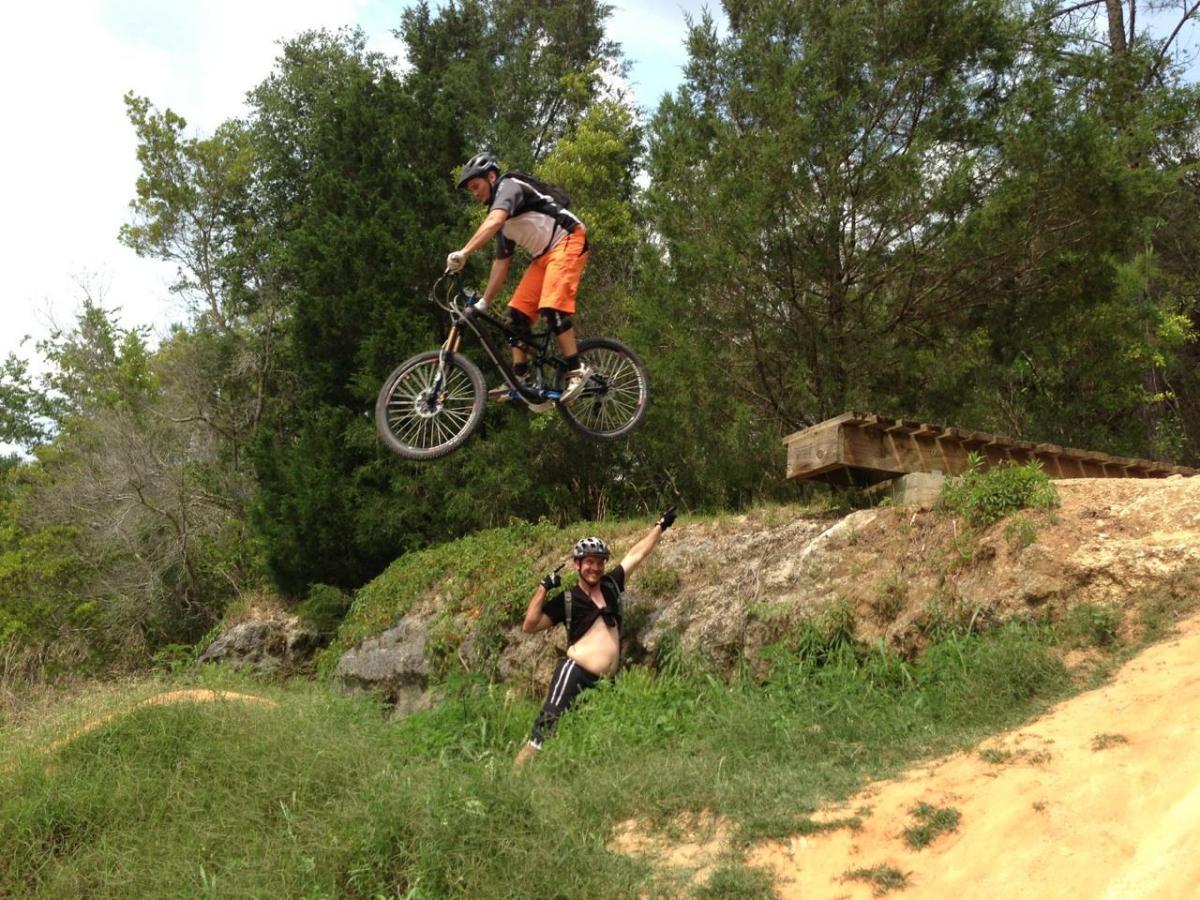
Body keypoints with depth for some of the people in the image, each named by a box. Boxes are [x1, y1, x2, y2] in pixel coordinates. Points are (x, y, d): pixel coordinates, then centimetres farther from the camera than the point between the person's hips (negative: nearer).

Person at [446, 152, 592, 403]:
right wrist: (484, 302, 13)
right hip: (545, 254, 9)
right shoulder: (505, 222, 19)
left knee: (551, 307, -24)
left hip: (568, 240, -9)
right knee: (518, 311, -2)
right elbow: (501, 262, 20)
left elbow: (493, 222, -29)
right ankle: (520, 379, 0)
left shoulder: (509, 185, -9)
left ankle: (576, 371, -18)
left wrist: (463, 253, -41)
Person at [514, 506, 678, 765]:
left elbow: (636, 554, 19)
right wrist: (543, 588, -12)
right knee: (549, 722, -18)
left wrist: (660, 525, 26)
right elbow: (529, 626, -6)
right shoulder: (567, 600, -1)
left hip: (605, 680, 5)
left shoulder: (611, 585, 11)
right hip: (575, 671, -5)